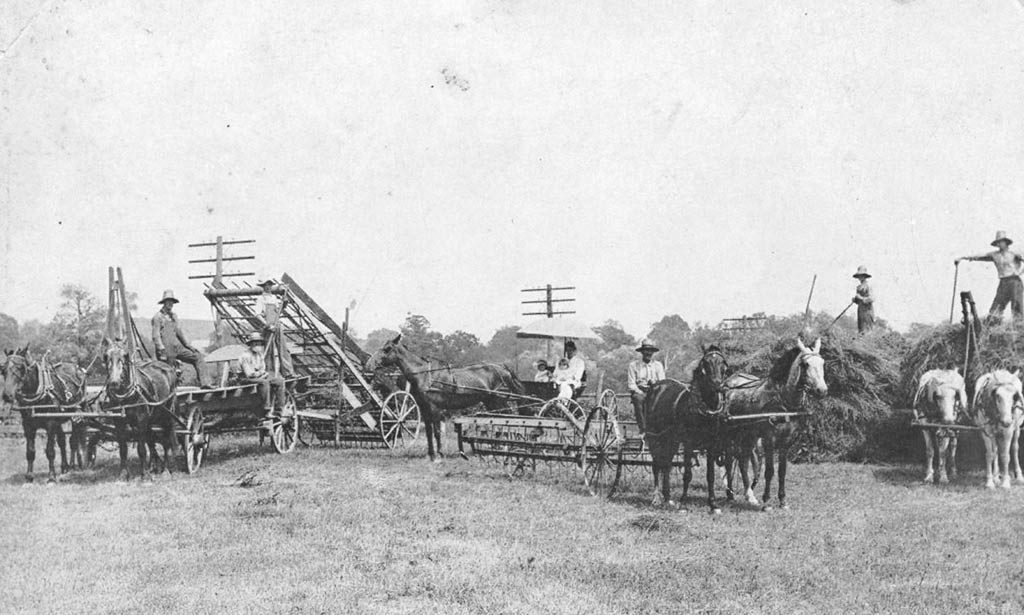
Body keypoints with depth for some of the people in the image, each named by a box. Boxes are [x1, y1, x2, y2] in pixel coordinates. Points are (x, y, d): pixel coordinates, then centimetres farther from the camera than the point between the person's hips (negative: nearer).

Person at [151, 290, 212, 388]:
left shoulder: (173, 316, 17)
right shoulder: (158, 317, -6)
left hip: (177, 347, 7)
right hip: (167, 351, -7)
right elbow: (156, 337, -13)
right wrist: (162, 350, -22)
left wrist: (188, 345, 19)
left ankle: (204, 383, -8)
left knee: (197, 357, -1)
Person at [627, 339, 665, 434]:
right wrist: (640, 393, -16)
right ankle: (643, 428, -38)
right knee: (638, 399, -37)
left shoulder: (658, 365, 17)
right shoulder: (633, 365, 9)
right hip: (639, 391, -2)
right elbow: (631, 384, 1)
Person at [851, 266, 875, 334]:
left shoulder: (868, 286, -12)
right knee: (860, 331, 7)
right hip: (860, 310, 9)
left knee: (866, 331, -11)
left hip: (867, 311, -9)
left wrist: (861, 298, -19)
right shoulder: (859, 286, 15)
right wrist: (854, 299, 3)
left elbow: (872, 299, -19)